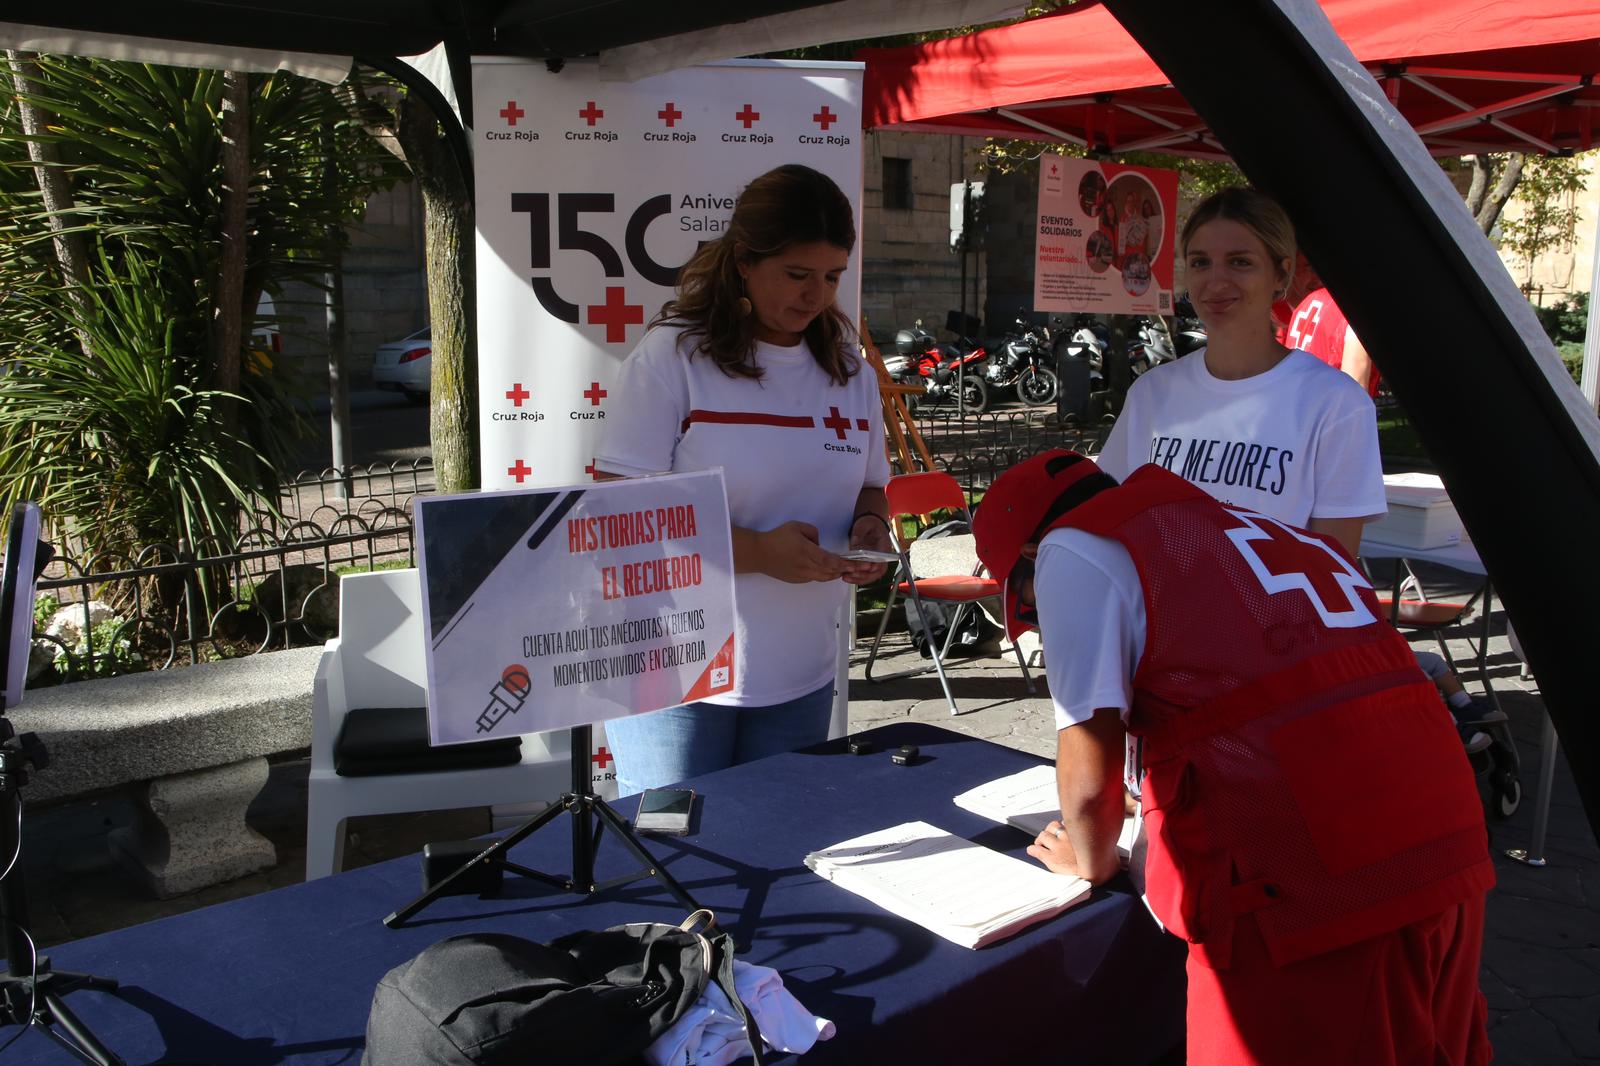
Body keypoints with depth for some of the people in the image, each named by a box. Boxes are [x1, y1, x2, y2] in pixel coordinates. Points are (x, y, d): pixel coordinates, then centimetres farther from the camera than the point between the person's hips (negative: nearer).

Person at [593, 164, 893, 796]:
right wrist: (757, 552, -23)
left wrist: (869, 526, -6)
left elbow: (869, 487, 18)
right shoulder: (672, 357, -10)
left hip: (800, 678, 5)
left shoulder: (849, 369, 8)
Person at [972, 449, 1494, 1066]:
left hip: (1304, 891, -8)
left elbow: (1089, 778, -4)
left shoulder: (1072, 551, 1)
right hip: (1450, 858, 8)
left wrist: (1090, 861, 17)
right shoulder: (1267, 528, 23)